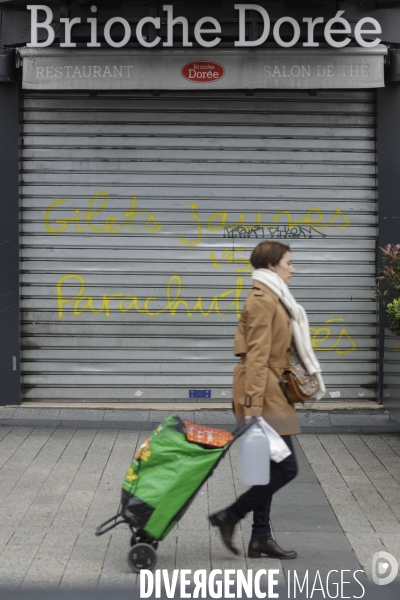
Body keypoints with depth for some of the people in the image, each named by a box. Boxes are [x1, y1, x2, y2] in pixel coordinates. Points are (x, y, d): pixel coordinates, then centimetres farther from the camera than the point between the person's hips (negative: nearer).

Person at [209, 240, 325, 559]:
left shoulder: (272, 298, 17)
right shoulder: (262, 300, -15)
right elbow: (257, 357, -20)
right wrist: (253, 406, -23)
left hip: (270, 392, 10)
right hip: (264, 393, -10)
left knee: (270, 468, 13)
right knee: (286, 467, -6)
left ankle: (261, 538, 20)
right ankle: (230, 516, 3)